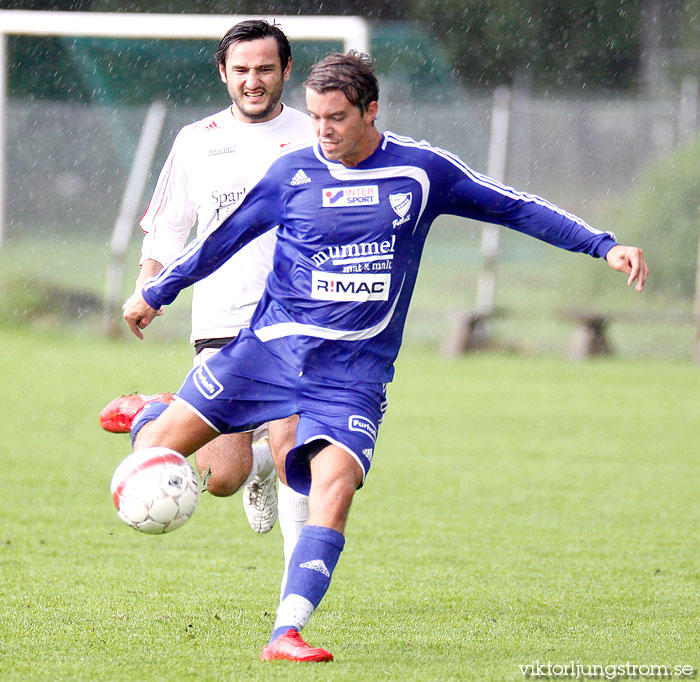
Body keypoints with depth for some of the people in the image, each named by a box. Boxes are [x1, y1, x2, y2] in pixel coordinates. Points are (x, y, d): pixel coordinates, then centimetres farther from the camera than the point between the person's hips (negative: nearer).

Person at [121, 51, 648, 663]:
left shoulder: (422, 171, 0)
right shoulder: (293, 173, 2)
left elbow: (517, 208, 8)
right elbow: (223, 239, 14)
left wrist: (604, 246, 3)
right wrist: (156, 292, 20)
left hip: (356, 369, -1)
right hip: (273, 343, 1)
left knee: (334, 486, -24)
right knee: (159, 449, -7)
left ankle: (287, 634, -25)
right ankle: (154, 420, 31)